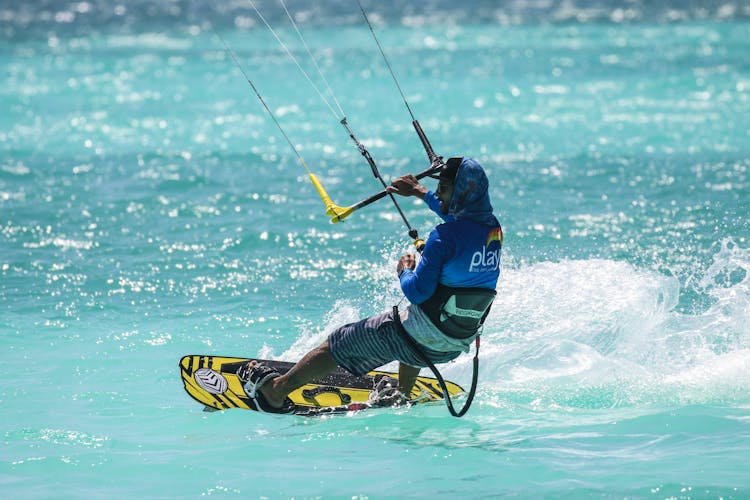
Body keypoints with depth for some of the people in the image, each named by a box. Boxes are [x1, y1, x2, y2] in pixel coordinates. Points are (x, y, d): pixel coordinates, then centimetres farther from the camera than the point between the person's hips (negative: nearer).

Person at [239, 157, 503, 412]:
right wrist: (420, 191, 30)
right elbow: (459, 214, 21)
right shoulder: (493, 228, -3)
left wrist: (404, 271, -1)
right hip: (458, 344, 7)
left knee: (340, 343, 12)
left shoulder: (446, 236, -26)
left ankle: (276, 390, 25)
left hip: (419, 339, -7)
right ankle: (403, 396, 55)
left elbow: (417, 293, -23)